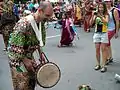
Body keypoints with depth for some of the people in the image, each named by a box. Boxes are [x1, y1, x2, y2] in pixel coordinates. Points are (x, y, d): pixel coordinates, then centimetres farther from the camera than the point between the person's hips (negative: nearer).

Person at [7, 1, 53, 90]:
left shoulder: (40, 22, -3)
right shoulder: (24, 23, -30)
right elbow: (14, 46, -27)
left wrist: (40, 53, 8)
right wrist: (25, 60, -20)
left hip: (29, 56, 8)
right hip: (18, 58, -8)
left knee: (32, 80, 19)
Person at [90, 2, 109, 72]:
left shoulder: (106, 15, -2)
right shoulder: (96, 15, 4)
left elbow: (106, 22, -20)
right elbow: (91, 23, -5)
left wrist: (101, 16, -30)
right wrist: (93, 16, -19)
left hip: (104, 33, -3)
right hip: (97, 33, 3)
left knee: (103, 49, -1)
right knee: (97, 49, 7)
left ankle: (103, 66, 1)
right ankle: (98, 64, 18)